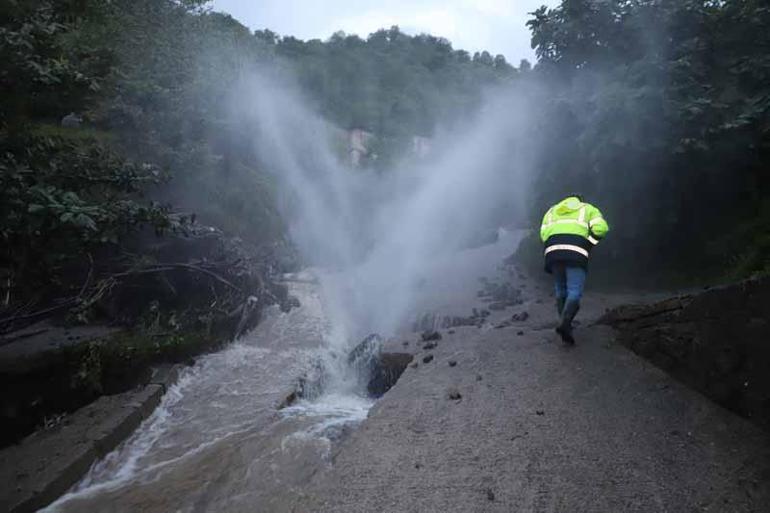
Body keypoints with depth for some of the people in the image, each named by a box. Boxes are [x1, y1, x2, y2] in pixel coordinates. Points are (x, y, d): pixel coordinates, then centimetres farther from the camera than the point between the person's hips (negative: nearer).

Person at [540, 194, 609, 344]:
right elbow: (600, 228, 3)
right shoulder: (588, 209, 24)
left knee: (561, 290, 17)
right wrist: (587, 246, 12)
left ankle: (565, 325, 15)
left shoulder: (552, 211, 30)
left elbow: (544, 234, 11)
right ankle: (564, 324, -26)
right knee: (575, 292, -4)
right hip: (576, 252, -3)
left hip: (553, 250, 3)